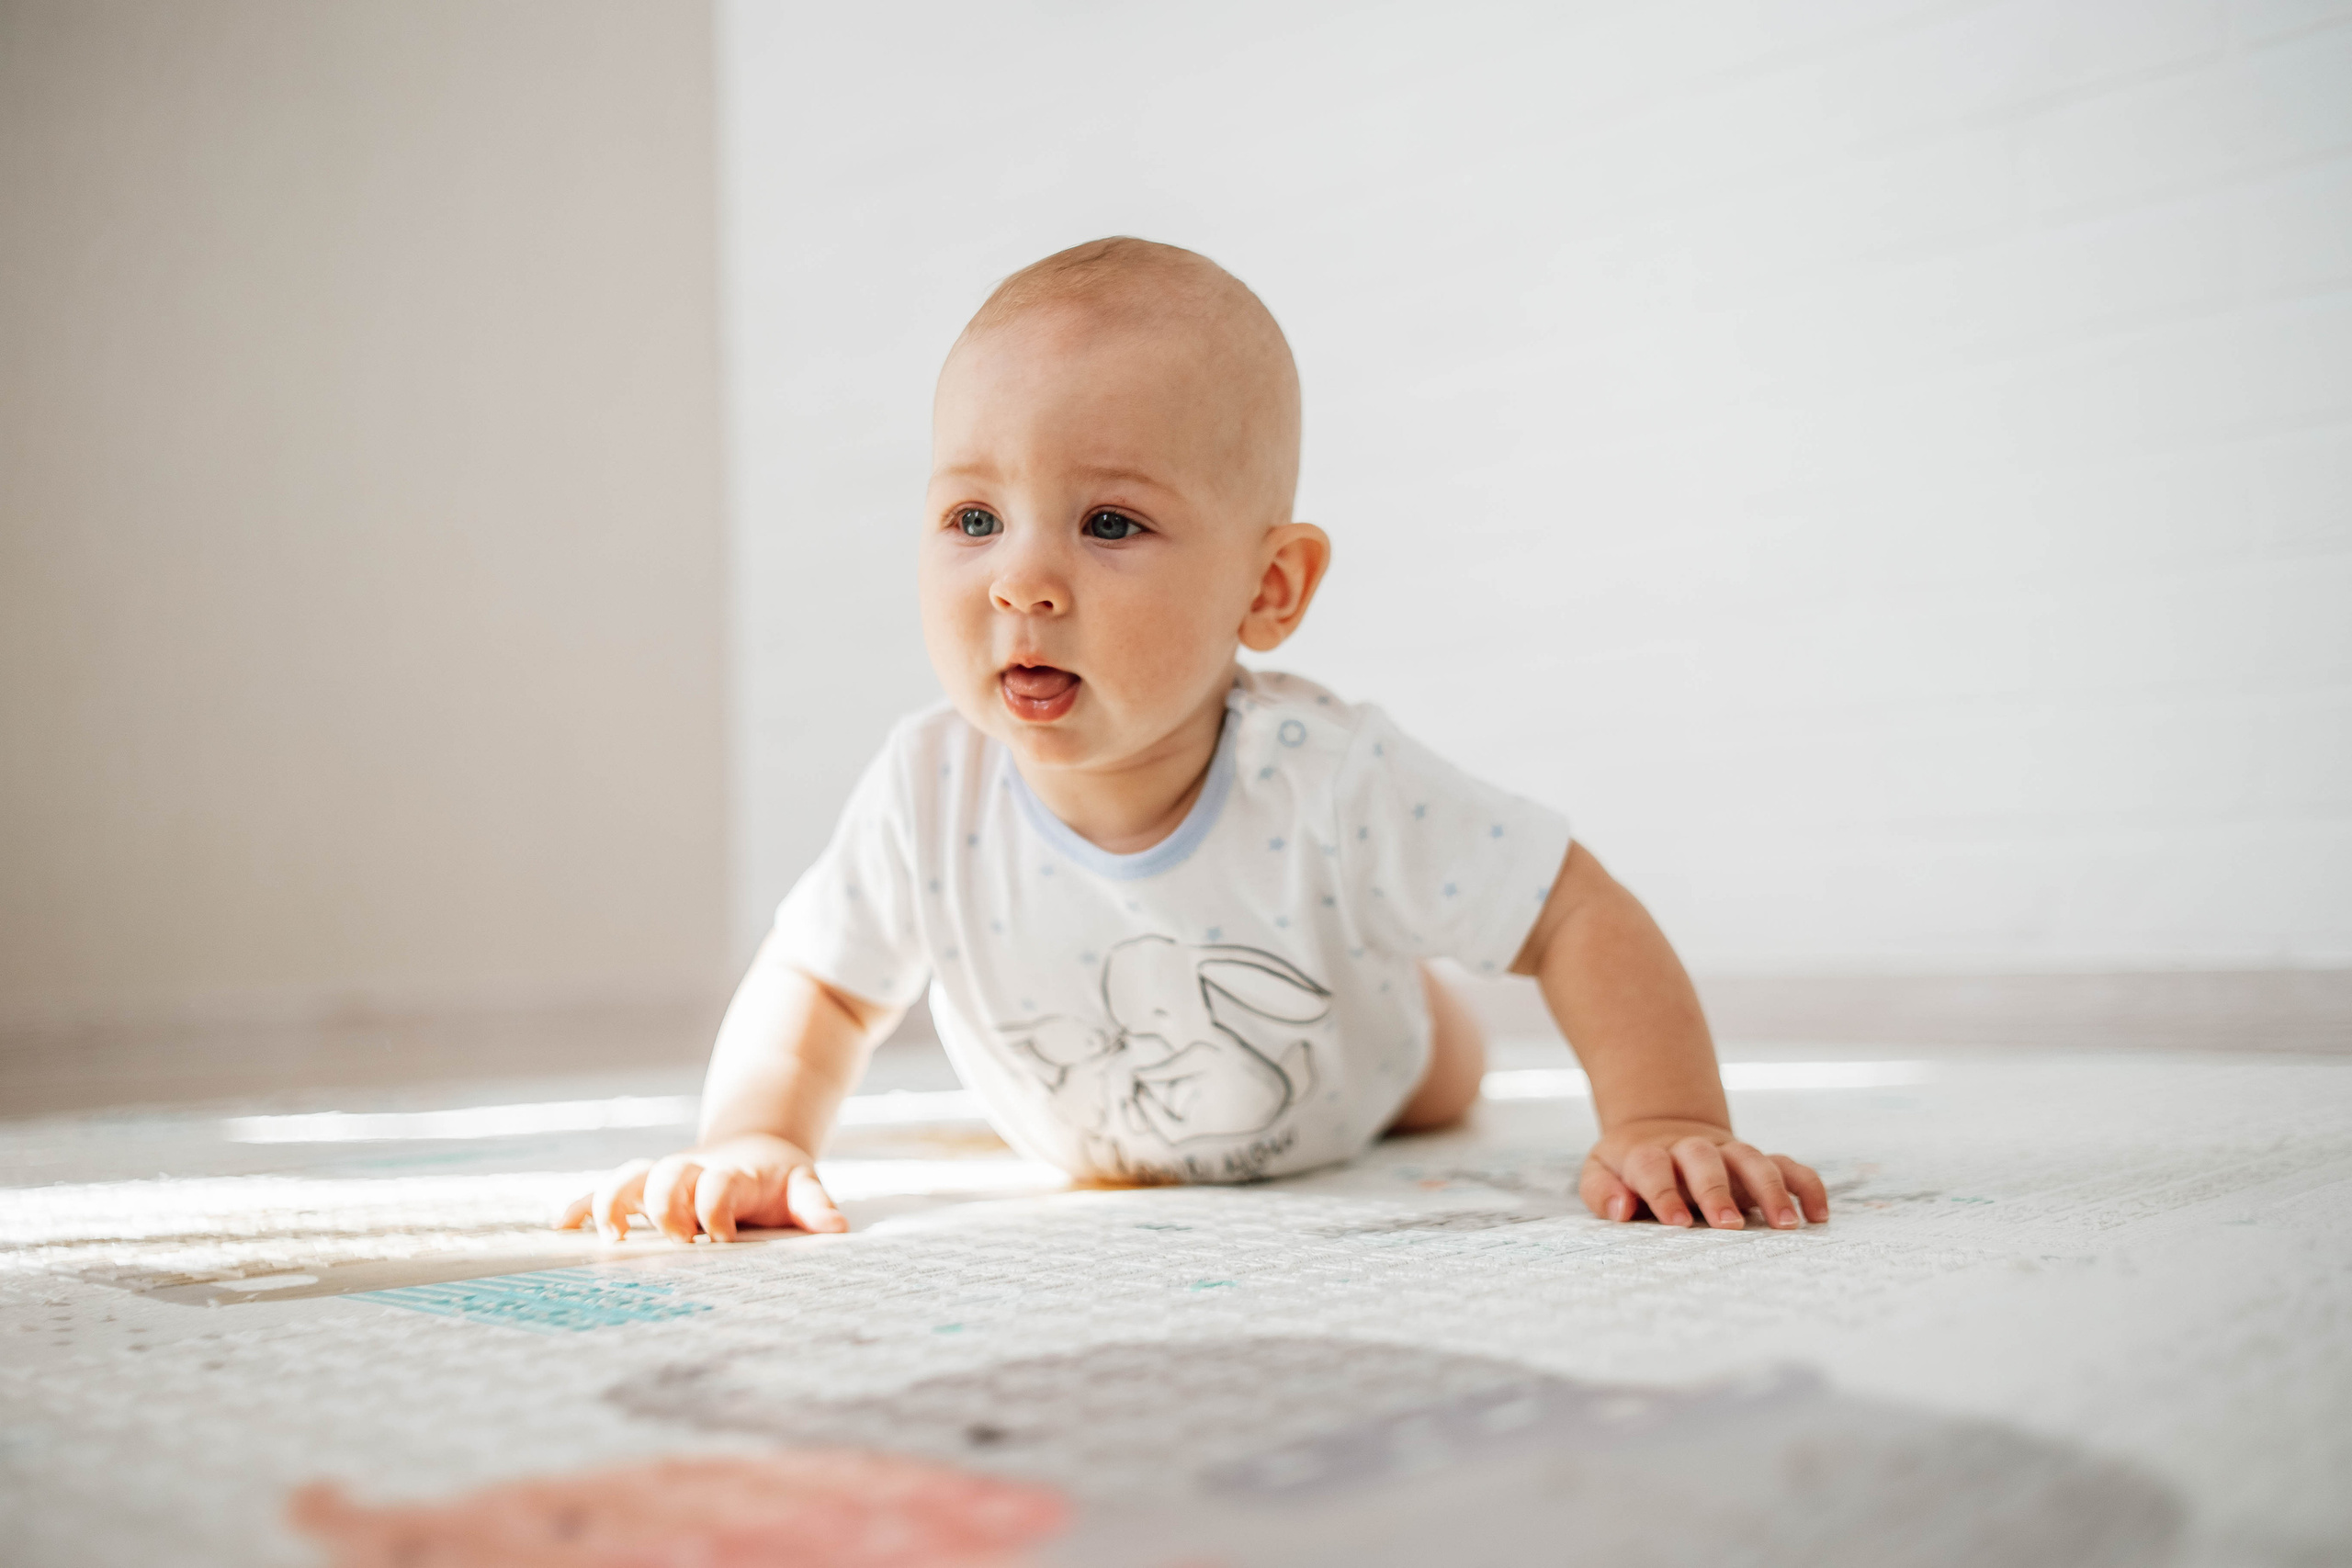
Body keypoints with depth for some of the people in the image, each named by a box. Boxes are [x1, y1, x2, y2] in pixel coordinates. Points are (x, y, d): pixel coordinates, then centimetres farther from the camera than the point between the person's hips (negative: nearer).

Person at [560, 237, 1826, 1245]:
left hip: (1329, 1123, -1)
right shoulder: (929, 797, -37)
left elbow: (1582, 918, -34)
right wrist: (751, 1139, -38)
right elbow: (816, 986, -21)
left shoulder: (1331, 785, -43)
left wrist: (1663, 1125, -45)